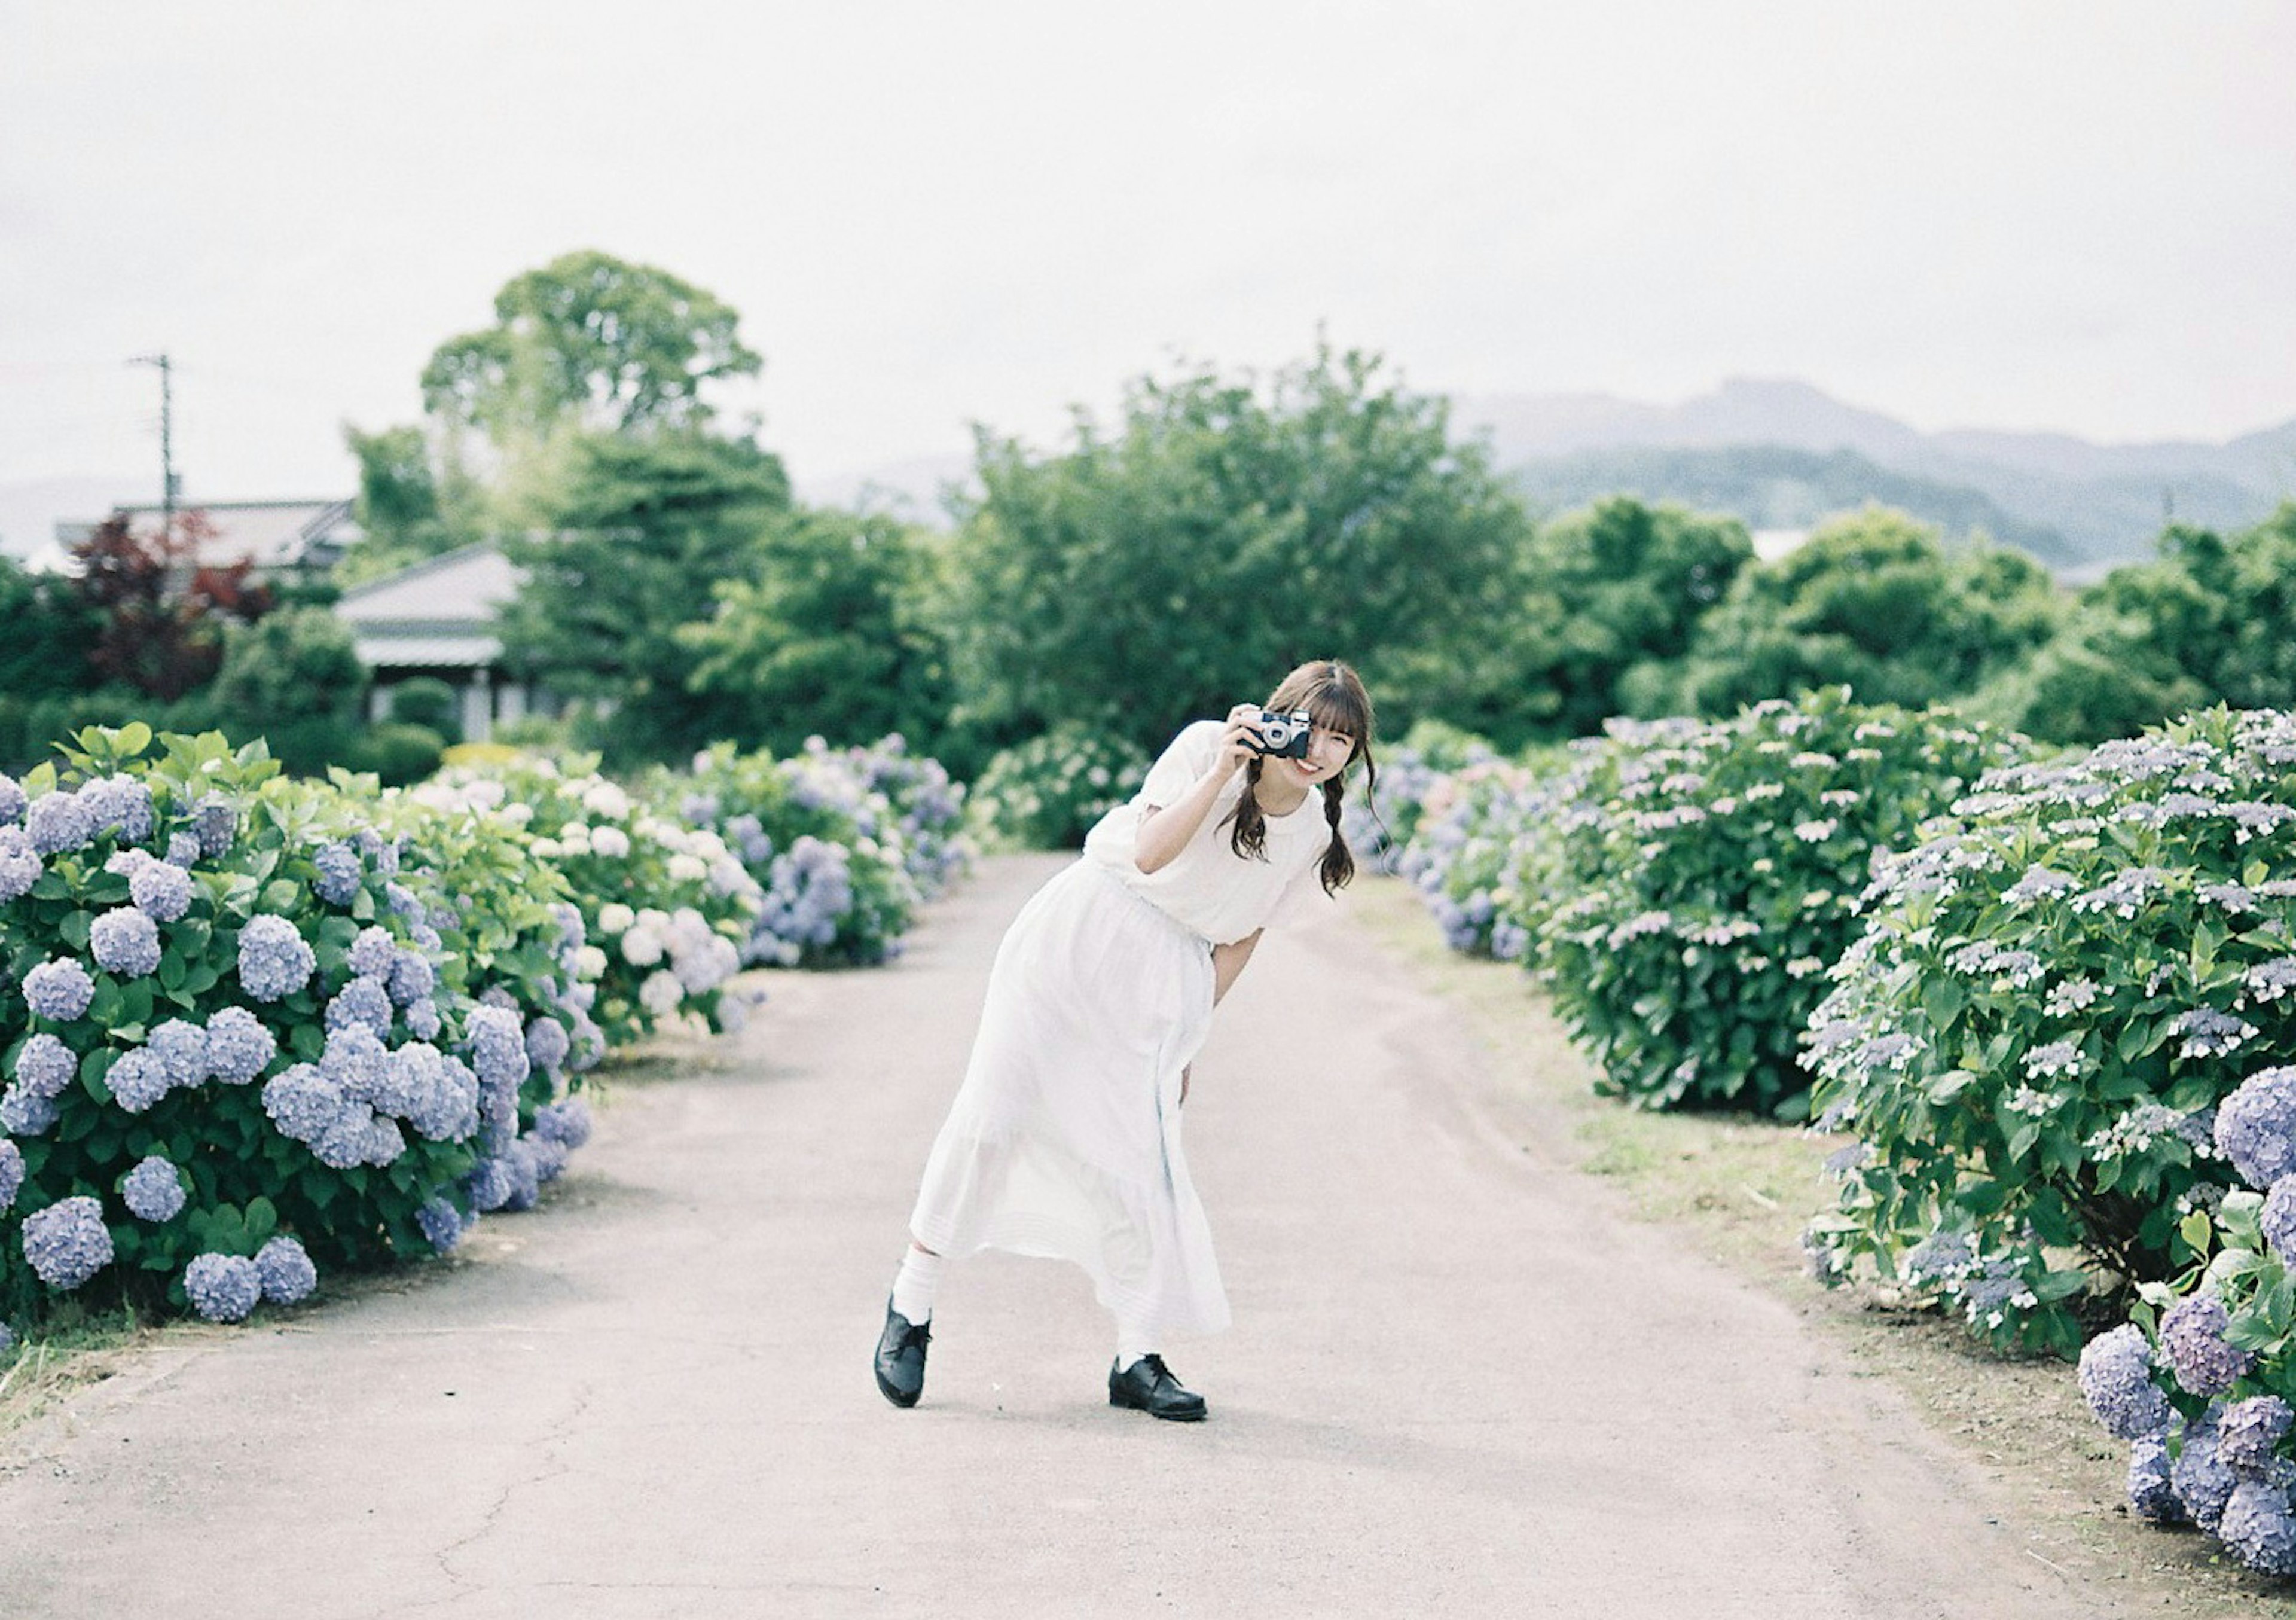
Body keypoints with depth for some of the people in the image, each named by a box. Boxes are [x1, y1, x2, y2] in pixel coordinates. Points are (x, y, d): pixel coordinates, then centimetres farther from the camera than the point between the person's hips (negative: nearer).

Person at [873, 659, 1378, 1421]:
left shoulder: (1313, 838, 0)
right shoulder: (1206, 745, -12)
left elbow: (1243, 933, 9)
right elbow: (1149, 853, -24)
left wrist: (1188, 1037, 7)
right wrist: (1222, 774, -32)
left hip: (1166, 980, 3)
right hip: (1077, 935, -3)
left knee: (1140, 1152, -6)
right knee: (994, 1112, -5)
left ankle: (1138, 1361, 4)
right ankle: (912, 1303, 8)